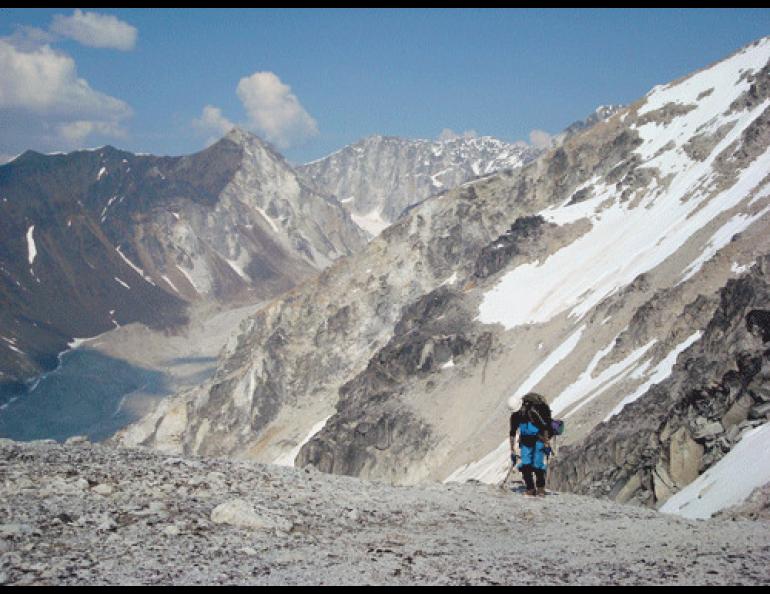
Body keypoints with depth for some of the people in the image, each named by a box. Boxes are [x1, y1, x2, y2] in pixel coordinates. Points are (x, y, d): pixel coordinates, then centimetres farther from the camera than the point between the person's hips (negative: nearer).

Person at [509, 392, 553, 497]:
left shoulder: (534, 413, -27)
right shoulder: (515, 416, -10)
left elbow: (545, 428, -16)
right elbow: (512, 434, 3)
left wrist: (547, 444, -12)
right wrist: (512, 450, 4)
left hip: (539, 439, -5)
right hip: (526, 441, 5)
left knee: (537, 465, -13)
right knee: (525, 466, -6)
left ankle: (541, 489, 4)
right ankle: (530, 489, 4)